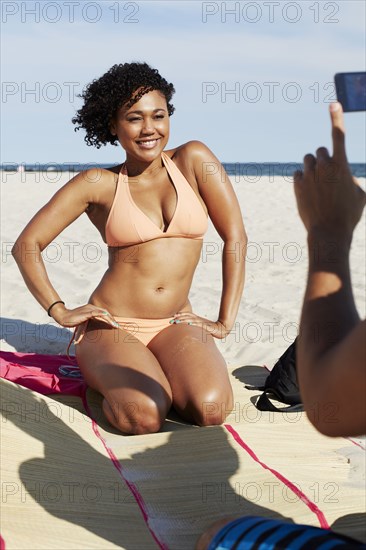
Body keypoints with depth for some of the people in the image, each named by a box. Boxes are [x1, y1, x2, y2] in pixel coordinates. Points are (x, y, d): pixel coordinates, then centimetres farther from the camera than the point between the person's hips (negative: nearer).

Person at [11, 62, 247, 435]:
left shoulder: (193, 159, 2)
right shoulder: (98, 185, 1)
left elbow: (235, 237, 1)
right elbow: (27, 244, 3)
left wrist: (225, 320, -2)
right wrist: (60, 312, -4)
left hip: (175, 324, 2)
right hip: (112, 326, -2)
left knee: (211, 408, -27)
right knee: (144, 415, -29)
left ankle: (155, 374, 6)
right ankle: (106, 376, 6)